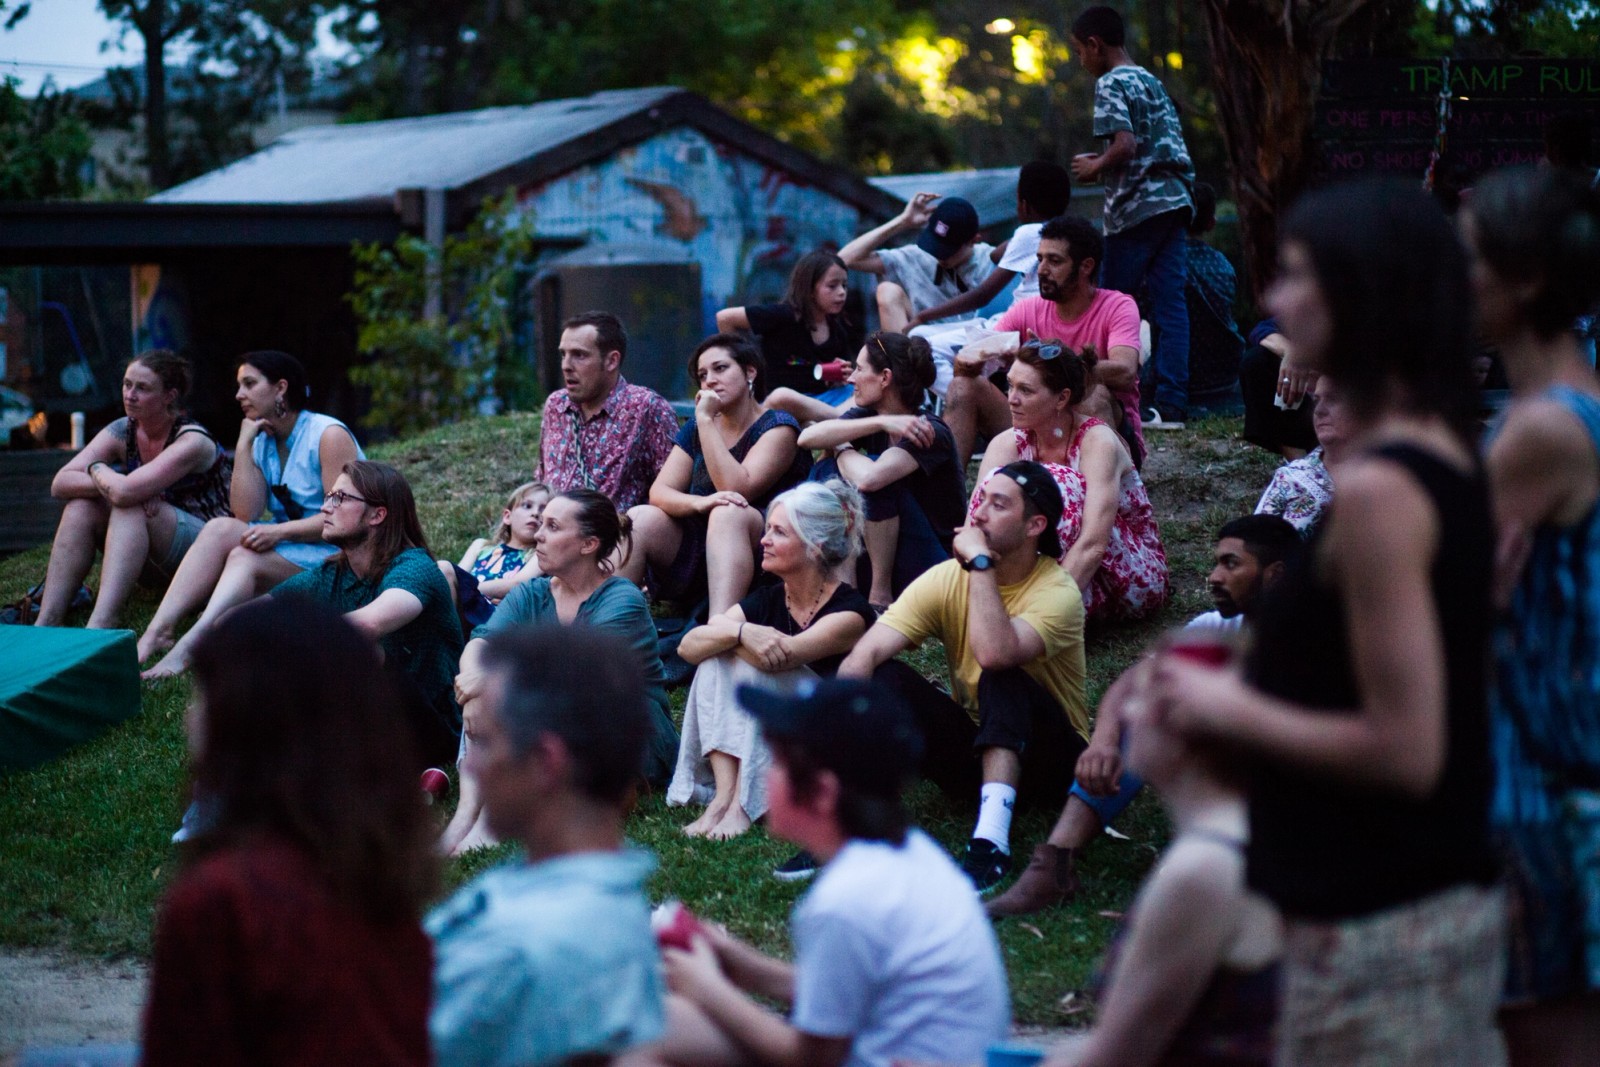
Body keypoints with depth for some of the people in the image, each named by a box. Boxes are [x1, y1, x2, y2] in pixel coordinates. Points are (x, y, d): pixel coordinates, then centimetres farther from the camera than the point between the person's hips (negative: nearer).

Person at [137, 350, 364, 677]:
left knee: (245, 558, -30)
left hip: (333, 554, -7)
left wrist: (278, 532, -28)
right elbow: (246, 514, -3)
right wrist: (243, 446, -6)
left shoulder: (329, 436, -10)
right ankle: (159, 629, -33)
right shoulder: (262, 443, 11)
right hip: (287, 548, 7)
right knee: (221, 529, -19)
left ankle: (187, 647, -51)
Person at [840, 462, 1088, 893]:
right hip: (974, 745, 4)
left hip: (1044, 756, -4)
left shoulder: (1058, 593, -20)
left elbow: (994, 653, -41)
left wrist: (981, 562, -30)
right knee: (885, 677, -19)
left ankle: (992, 839, -43)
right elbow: (864, 654, -18)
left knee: (1003, 675, -34)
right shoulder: (946, 579, -8)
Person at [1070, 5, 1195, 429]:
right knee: (1170, 302, 2)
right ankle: (1172, 404, -1)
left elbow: (1124, 145, -20)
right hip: (1175, 201, 8)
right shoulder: (1151, 81, 20)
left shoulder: (1110, 84, -7)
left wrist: (1095, 168, -2)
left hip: (1136, 207, -8)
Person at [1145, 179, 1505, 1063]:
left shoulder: (1377, 490, -20)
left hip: (1372, 932, -9)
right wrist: (1248, 687, 13)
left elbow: (1404, 750, -23)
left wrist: (1232, 712, -11)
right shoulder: (1446, 460, 9)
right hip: (1450, 901, 9)